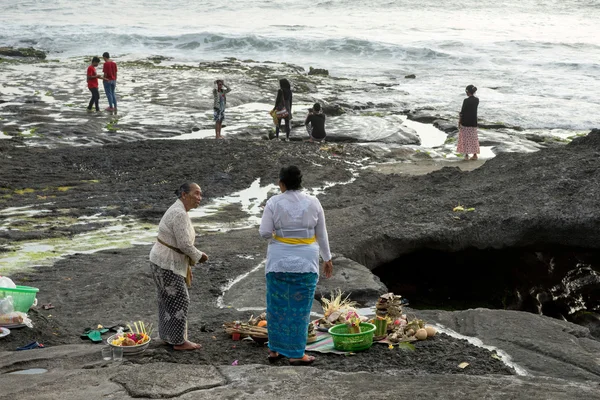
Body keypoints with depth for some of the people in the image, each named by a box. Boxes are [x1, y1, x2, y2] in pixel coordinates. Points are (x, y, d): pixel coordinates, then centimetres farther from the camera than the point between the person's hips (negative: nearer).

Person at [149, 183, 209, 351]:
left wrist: (187, 267, 18)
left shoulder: (178, 211, 11)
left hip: (164, 261, 10)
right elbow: (185, 244, -24)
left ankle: (168, 336, 27)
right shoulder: (179, 214, -22)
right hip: (167, 264, -10)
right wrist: (199, 256, -7)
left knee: (168, 300, 17)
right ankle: (178, 341, 5)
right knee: (178, 300, -3)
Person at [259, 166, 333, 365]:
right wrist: (327, 258, 15)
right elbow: (322, 234, 5)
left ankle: (274, 349, 21)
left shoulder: (273, 202, -6)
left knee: (276, 305, 13)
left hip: (279, 261, 0)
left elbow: (264, 232, -7)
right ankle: (296, 354, 10)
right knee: (300, 308, 5)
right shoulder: (313, 202, -1)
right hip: (305, 262, 0)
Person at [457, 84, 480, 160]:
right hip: (473, 122, 5)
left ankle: (466, 155, 8)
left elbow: (462, 112, -13)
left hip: (465, 122, -5)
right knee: (473, 138, 13)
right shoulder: (477, 100, -1)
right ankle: (475, 155, 13)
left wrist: (459, 122, -4)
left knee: (465, 138, 5)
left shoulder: (466, 100, -16)